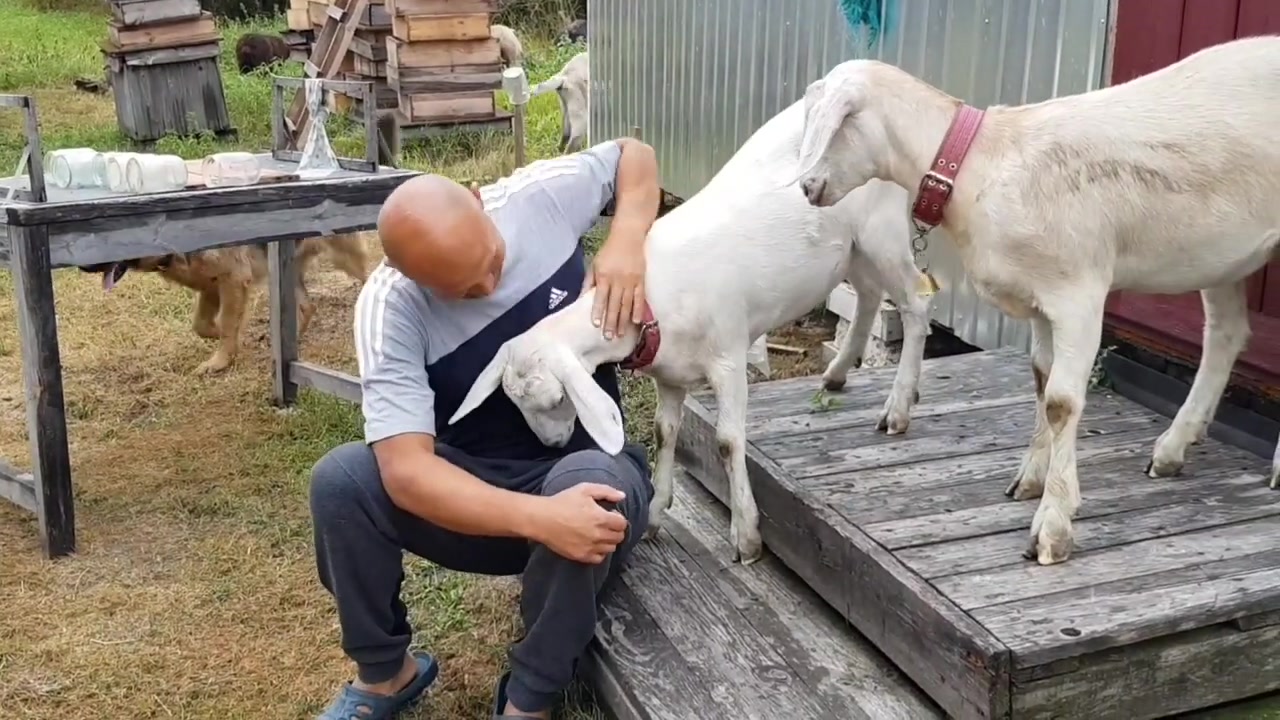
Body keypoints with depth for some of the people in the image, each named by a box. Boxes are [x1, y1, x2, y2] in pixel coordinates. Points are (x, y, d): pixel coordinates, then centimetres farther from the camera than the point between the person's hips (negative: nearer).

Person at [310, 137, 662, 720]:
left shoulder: (541, 196, -15)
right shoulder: (388, 309, -21)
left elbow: (635, 155, 4)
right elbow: (406, 472, -30)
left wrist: (627, 241, -18)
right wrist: (536, 518, -45)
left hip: (586, 473, 0)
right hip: (471, 494, 0)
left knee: (593, 478, -37)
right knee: (337, 480, -26)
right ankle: (386, 671, 1)